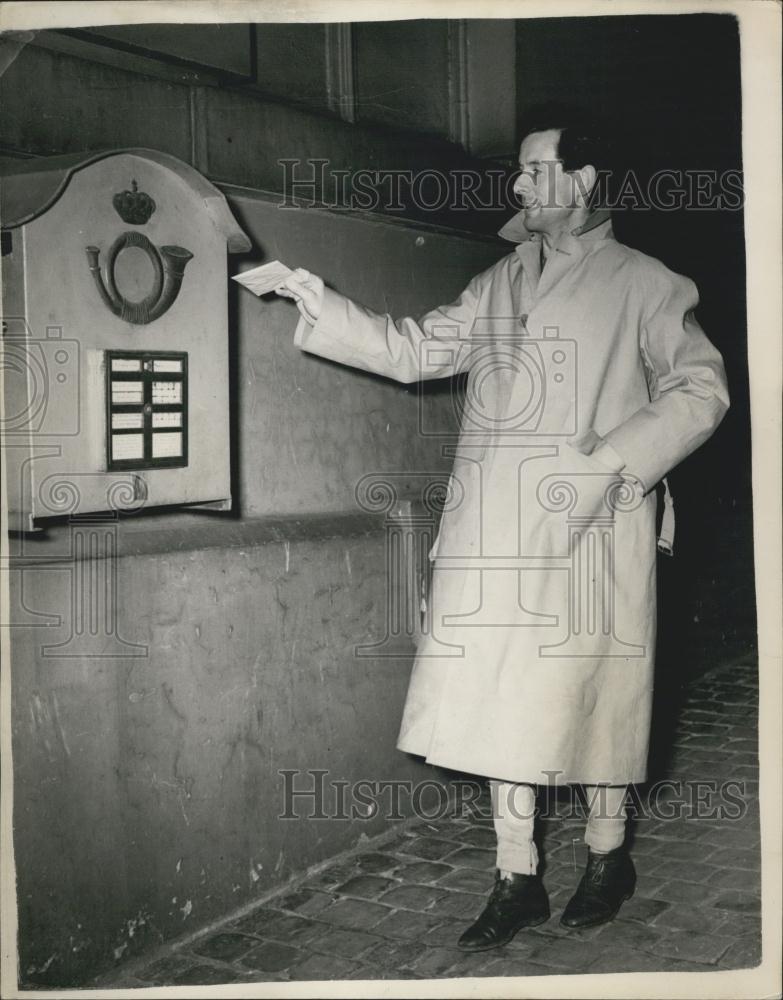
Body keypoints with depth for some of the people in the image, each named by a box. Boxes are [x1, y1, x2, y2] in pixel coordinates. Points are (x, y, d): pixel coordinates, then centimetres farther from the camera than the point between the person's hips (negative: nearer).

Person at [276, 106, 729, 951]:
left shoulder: (642, 285, 2)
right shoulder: (499, 284, 16)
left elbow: (702, 388, 0)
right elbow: (414, 351, 13)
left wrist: (618, 458, -12)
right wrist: (315, 300, 5)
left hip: (590, 531, -4)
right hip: (497, 532, 4)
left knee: (592, 692, 4)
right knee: (500, 697, 3)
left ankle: (607, 858, 26)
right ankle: (517, 881, 15)